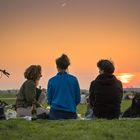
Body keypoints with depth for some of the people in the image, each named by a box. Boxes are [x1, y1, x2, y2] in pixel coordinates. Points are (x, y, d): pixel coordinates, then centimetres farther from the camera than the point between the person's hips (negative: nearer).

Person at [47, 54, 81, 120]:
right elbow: (78, 99, 4)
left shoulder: (52, 81, -1)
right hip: (70, 113, 0)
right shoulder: (73, 79, -1)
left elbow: (49, 99, 4)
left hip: (56, 112, 0)